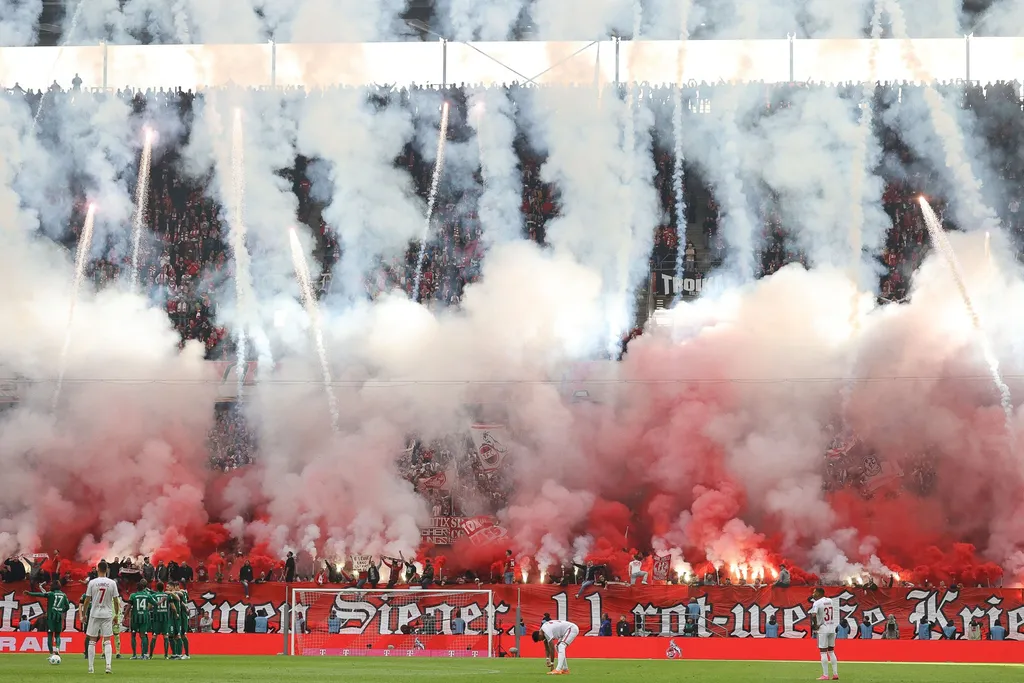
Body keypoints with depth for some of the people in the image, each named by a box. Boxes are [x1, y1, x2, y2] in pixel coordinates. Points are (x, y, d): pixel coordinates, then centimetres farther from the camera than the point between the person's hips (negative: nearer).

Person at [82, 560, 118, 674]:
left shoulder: (92, 582, -6)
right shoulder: (112, 583, -3)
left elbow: (87, 600, -3)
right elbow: (115, 600, 1)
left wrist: (83, 615, 8)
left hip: (94, 614, -1)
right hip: (107, 614, 1)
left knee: (91, 640, 7)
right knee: (107, 641, 2)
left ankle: (90, 667, 7)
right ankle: (108, 664, -14)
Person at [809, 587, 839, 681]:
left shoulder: (817, 603, -10)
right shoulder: (831, 601, 11)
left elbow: (813, 615, -24)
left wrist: (815, 625, -12)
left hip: (823, 629, -6)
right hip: (832, 629, 6)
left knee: (823, 652, -3)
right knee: (831, 651, 14)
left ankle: (825, 675, -4)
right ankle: (835, 674, 10)